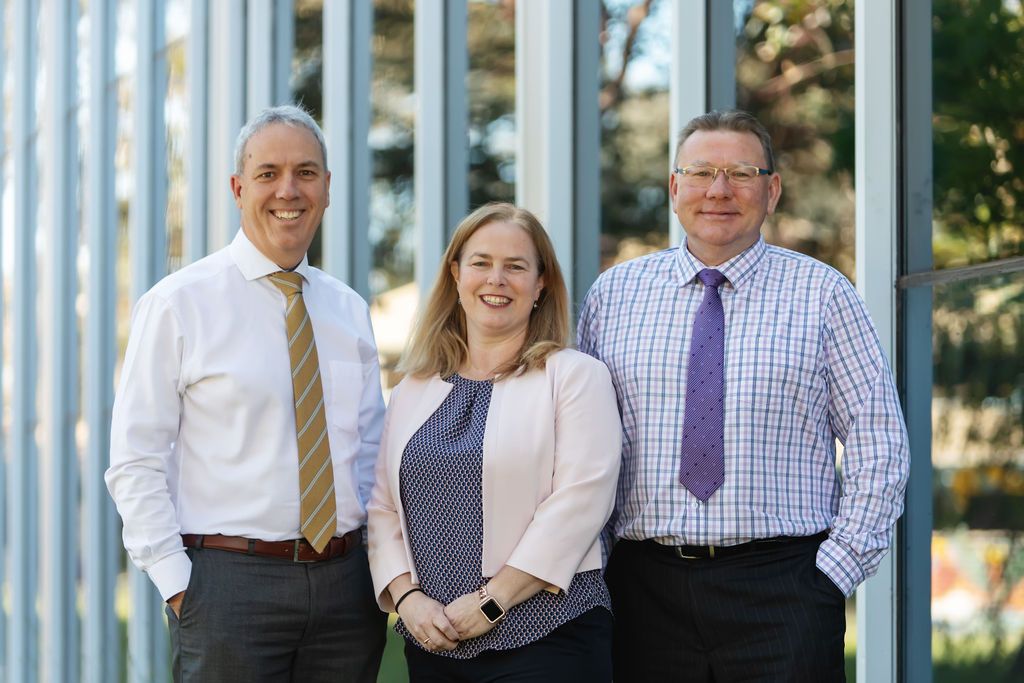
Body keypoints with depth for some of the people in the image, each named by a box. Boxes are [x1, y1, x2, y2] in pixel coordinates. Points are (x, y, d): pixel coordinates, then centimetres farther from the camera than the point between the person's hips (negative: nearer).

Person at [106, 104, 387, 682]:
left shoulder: (350, 310, 12)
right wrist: (177, 584, -12)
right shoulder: (177, 305, -2)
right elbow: (135, 462, -5)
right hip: (230, 580, -4)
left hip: (347, 583, 4)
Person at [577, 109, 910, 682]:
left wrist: (832, 572, -5)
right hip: (644, 588, 2)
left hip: (783, 592, -2)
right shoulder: (613, 294, 10)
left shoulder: (822, 294, 3)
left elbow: (879, 447, 2)